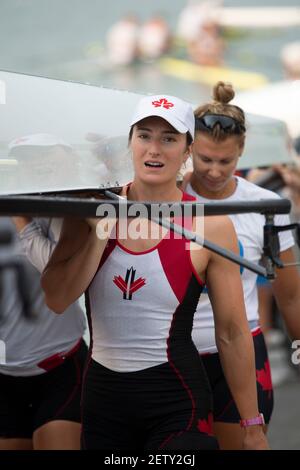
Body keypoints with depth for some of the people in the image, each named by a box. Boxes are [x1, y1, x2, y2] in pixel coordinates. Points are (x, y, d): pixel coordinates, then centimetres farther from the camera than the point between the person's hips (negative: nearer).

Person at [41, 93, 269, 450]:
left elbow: (232, 332, -3)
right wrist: (102, 229, -16)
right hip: (101, 394, 3)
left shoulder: (211, 226, -7)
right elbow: (56, 299, -9)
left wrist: (253, 429, 1)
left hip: (176, 403, -3)